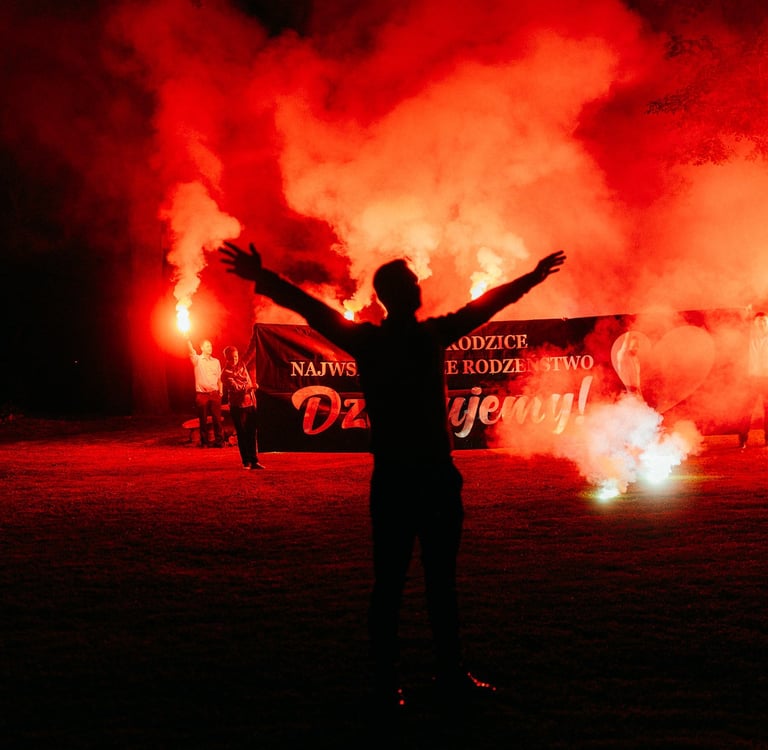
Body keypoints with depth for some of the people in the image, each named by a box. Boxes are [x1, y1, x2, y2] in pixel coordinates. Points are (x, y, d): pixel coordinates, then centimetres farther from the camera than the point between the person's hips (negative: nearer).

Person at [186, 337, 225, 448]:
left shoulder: (216, 361, 11)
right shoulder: (197, 360, 1)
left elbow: (219, 378, 14)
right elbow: (191, 351, -18)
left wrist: (220, 392, 8)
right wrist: (188, 339, -31)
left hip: (214, 394, 2)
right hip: (201, 394, -2)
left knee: (217, 418, 1)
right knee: (203, 420, 3)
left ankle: (219, 441, 9)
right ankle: (204, 442, 12)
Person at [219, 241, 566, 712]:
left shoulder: (433, 334, 11)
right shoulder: (368, 340, -2)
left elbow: (486, 305, 23)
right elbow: (313, 311, -12)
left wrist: (533, 278, 32)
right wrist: (265, 279, -24)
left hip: (439, 476, 5)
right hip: (394, 479, -5)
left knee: (442, 582, 11)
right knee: (390, 583, -1)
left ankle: (452, 677, 19)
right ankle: (386, 685, 6)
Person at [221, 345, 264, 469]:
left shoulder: (242, 365, 8)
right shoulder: (226, 373, -9)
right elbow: (236, 388, -17)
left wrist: (253, 398, 13)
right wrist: (251, 387, -21)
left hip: (250, 403, 5)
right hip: (237, 406, -5)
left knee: (252, 433, 4)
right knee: (242, 434, -1)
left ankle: (254, 460, 7)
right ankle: (246, 462, 5)